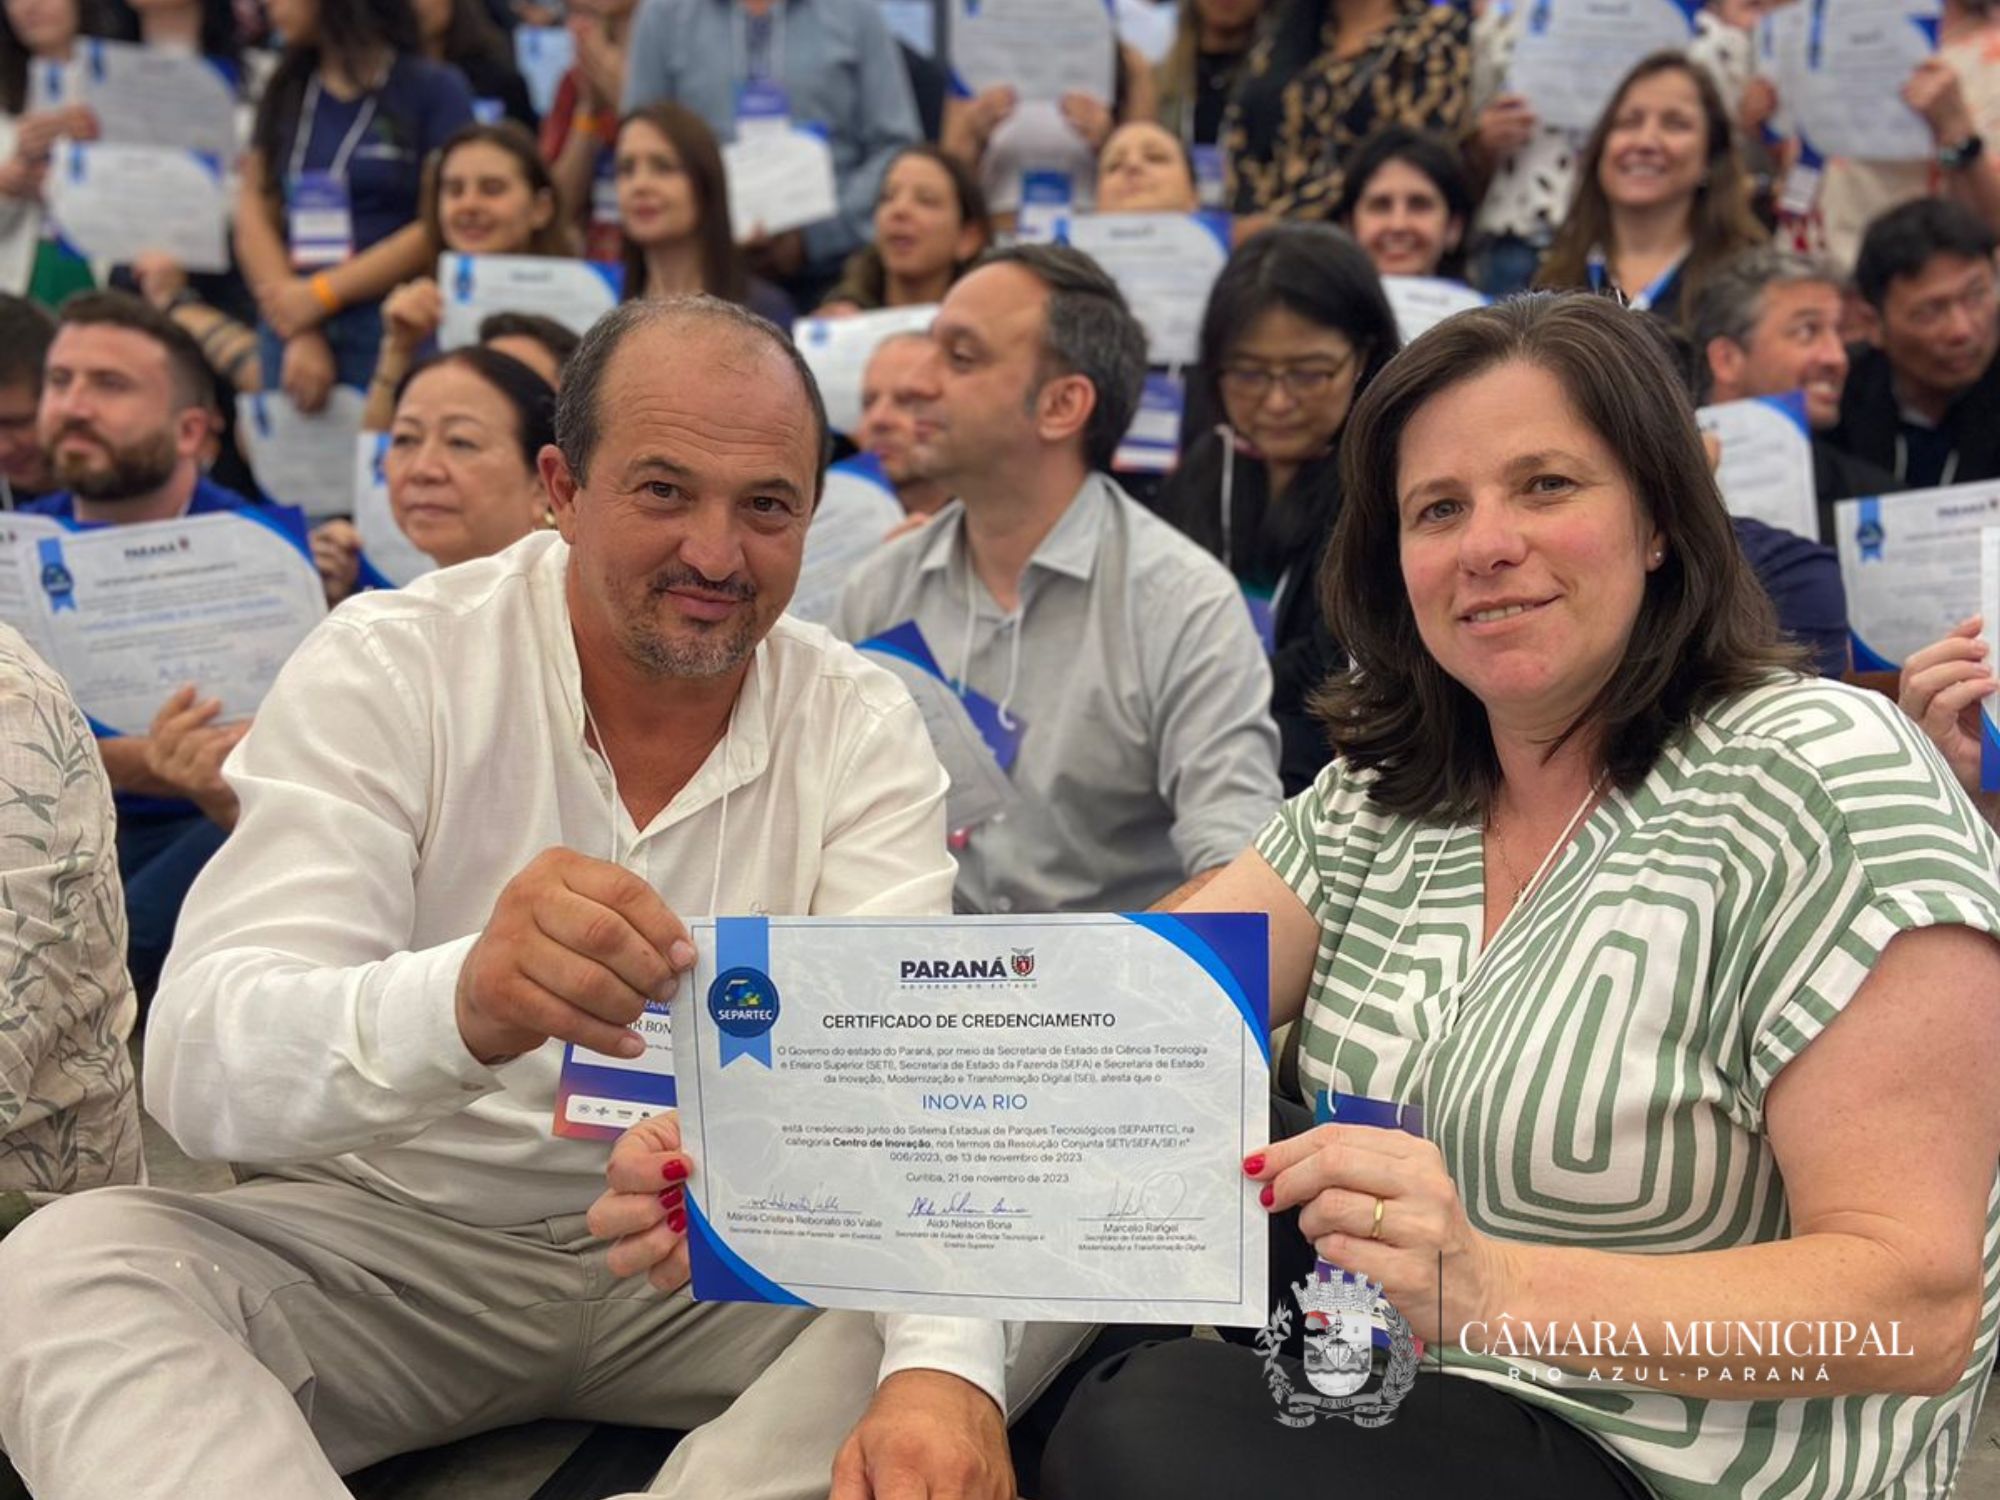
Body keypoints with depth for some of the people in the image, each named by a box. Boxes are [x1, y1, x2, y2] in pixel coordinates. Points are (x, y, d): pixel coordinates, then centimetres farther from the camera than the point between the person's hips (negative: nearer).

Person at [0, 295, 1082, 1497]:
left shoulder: (862, 724, -5)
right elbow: (204, 1063, -24)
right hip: (395, 1245, -2)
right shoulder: (387, 667, -12)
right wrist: (462, 1004, -48)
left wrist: (942, 1368, -41)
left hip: (741, 1255, 2)